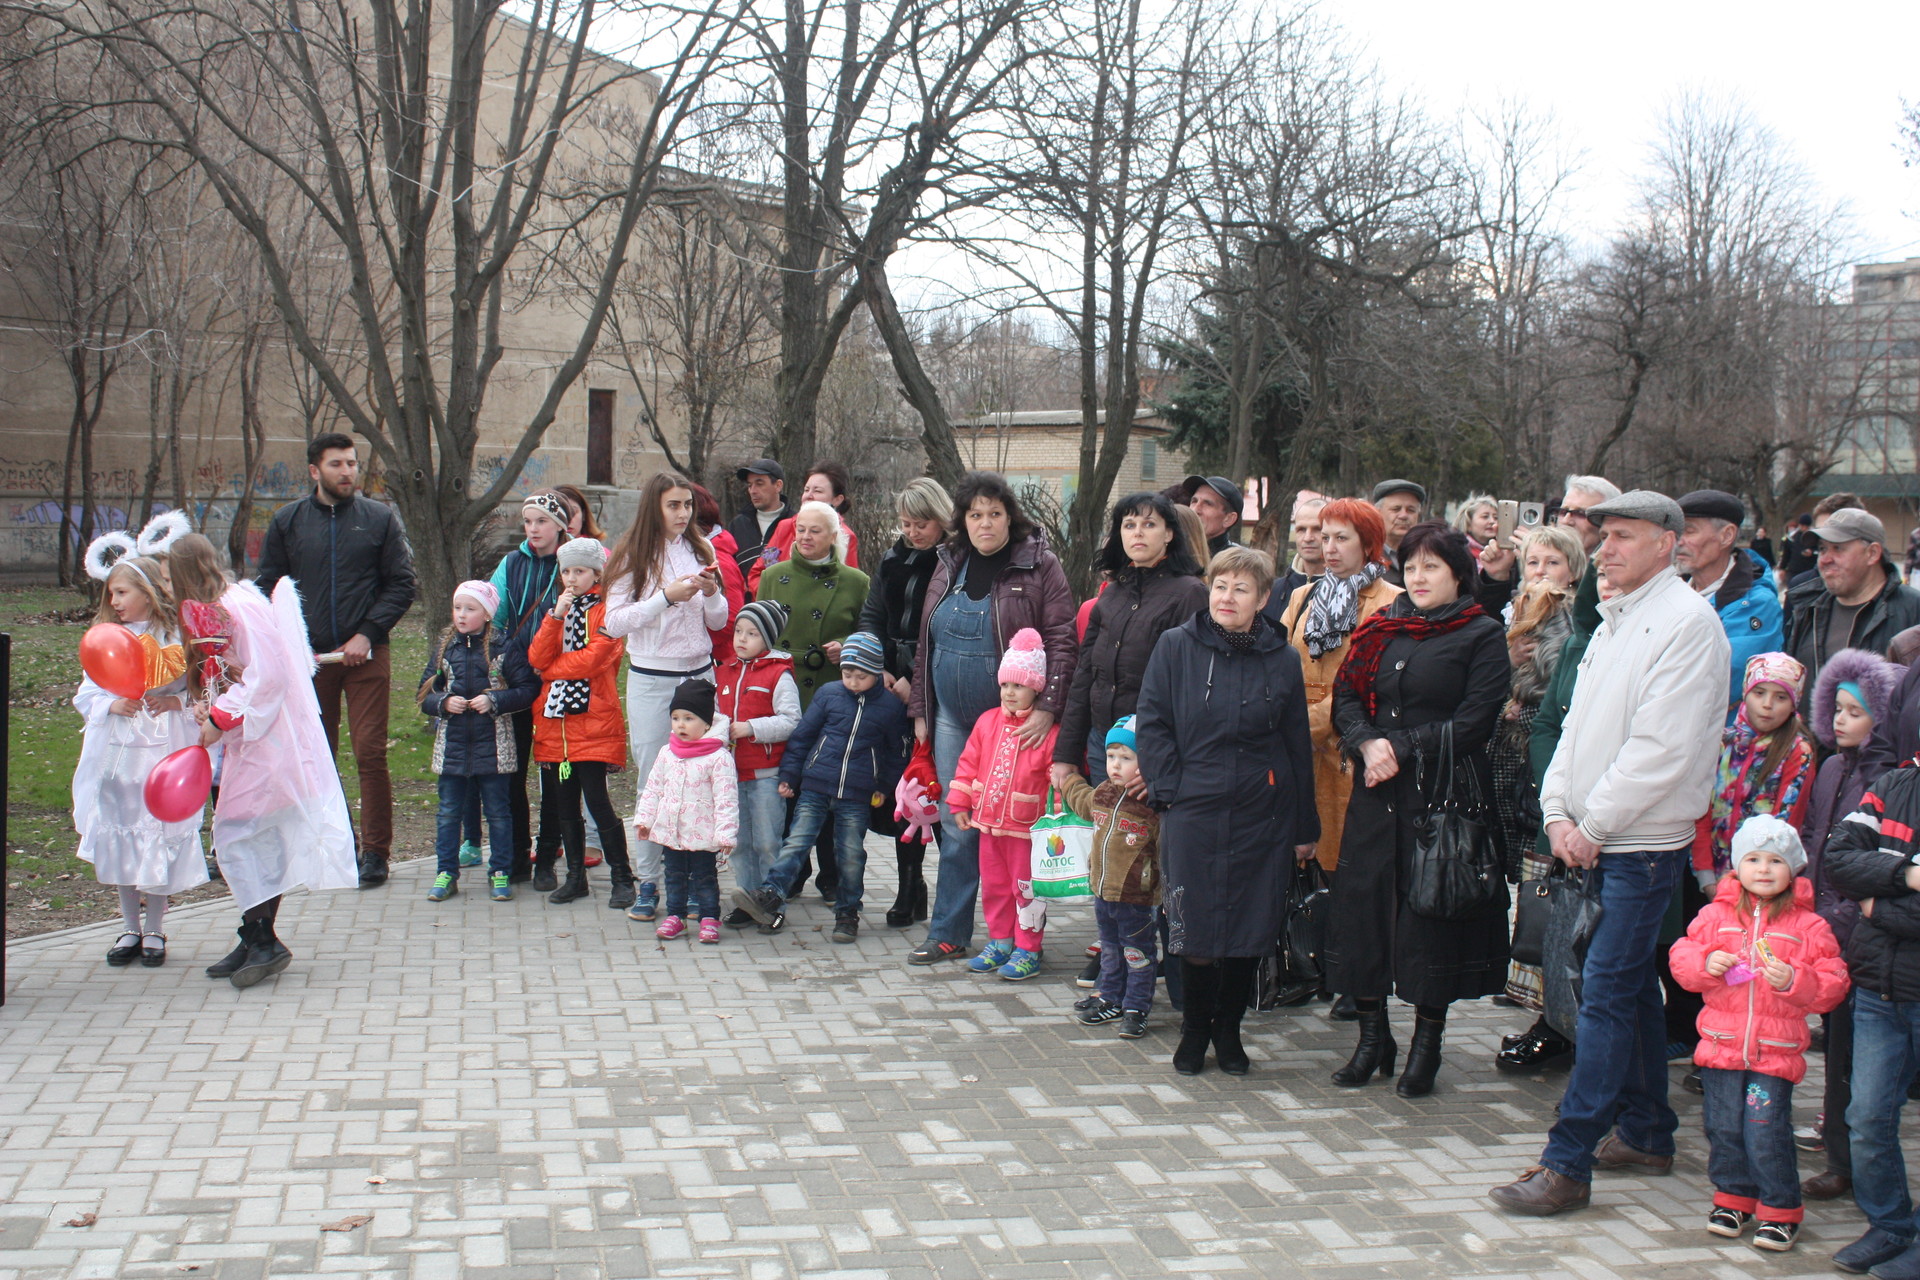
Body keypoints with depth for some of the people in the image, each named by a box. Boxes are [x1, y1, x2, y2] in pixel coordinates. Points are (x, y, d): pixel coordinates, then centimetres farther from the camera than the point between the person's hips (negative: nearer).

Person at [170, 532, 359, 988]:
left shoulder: (240, 608, -17)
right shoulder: (208, 611, 15)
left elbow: (267, 677, -21)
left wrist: (220, 718, -17)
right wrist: (207, 705, 2)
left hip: (268, 740, -10)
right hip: (248, 739, 10)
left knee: (233, 835, -7)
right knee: (263, 840, 12)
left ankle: (262, 942, -4)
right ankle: (257, 942, 17)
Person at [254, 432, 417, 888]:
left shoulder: (380, 519, 5)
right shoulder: (287, 522, 8)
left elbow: (401, 585, 3)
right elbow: (268, 589, 9)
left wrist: (367, 634, -8)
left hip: (366, 657, -2)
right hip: (308, 658, 2)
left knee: (370, 754, -5)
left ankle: (375, 852, 3)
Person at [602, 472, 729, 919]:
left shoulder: (701, 550, 8)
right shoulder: (633, 555, -2)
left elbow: (717, 622, 13)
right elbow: (615, 622, -8)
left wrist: (712, 594, -8)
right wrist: (667, 597, -15)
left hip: (700, 675, 3)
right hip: (651, 679, -3)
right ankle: (647, 882, 9)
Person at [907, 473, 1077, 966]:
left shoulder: (1039, 566, -6)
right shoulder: (949, 565, 10)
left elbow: (1061, 642, -13)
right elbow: (926, 642, 16)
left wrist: (1047, 707, -22)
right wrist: (920, 709, 14)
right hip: (952, 720, 5)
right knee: (956, 825, 8)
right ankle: (948, 934, 15)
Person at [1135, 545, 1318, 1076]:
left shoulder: (1282, 659, 4)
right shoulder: (1176, 647, 0)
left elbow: (1298, 747, 8)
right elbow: (1151, 723, 1)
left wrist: (1305, 828, 8)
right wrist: (1170, 788, -9)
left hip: (1262, 816, 2)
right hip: (1193, 813, -1)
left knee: (1249, 931, 5)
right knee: (1194, 932, 0)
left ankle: (1228, 1031, 24)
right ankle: (1195, 1030, 21)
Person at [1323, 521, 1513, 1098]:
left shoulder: (1483, 637, -2)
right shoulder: (1381, 630, 13)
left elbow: (1472, 723, -10)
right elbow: (1345, 698, 7)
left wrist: (1400, 748, -12)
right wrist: (1368, 744, -12)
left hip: (1444, 792, -4)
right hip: (1377, 793, 5)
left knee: (1432, 912, 0)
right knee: (1364, 902, 4)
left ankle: (1426, 1045, 12)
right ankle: (1372, 1036, 15)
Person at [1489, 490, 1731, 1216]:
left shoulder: (1687, 621, -12)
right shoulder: (1615, 621, 16)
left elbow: (1661, 747, -18)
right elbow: (1579, 723, 16)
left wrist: (1592, 825, -14)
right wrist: (1558, 811, 2)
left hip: (1644, 842, -9)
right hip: (1600, 838, 9)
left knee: (1607, 992, -9)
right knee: (1632, 985, 15)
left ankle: (1567, 1165, -8)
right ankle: (1646, 1135, 26)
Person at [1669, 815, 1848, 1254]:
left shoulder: (1808, 926, 0)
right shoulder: (1717, 914, 5)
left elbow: (1832, 984, -2)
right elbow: (1682, 956, 7)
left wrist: (1795, 982, -19)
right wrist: (1705, 963, -13)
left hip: (1777, 1051, -3)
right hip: (1721, 1045, 3)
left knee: (1767, 1133, -4)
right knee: (1724, 1128, 9)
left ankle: (1780, 1211, 12)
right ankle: (1733, 1198, 27)